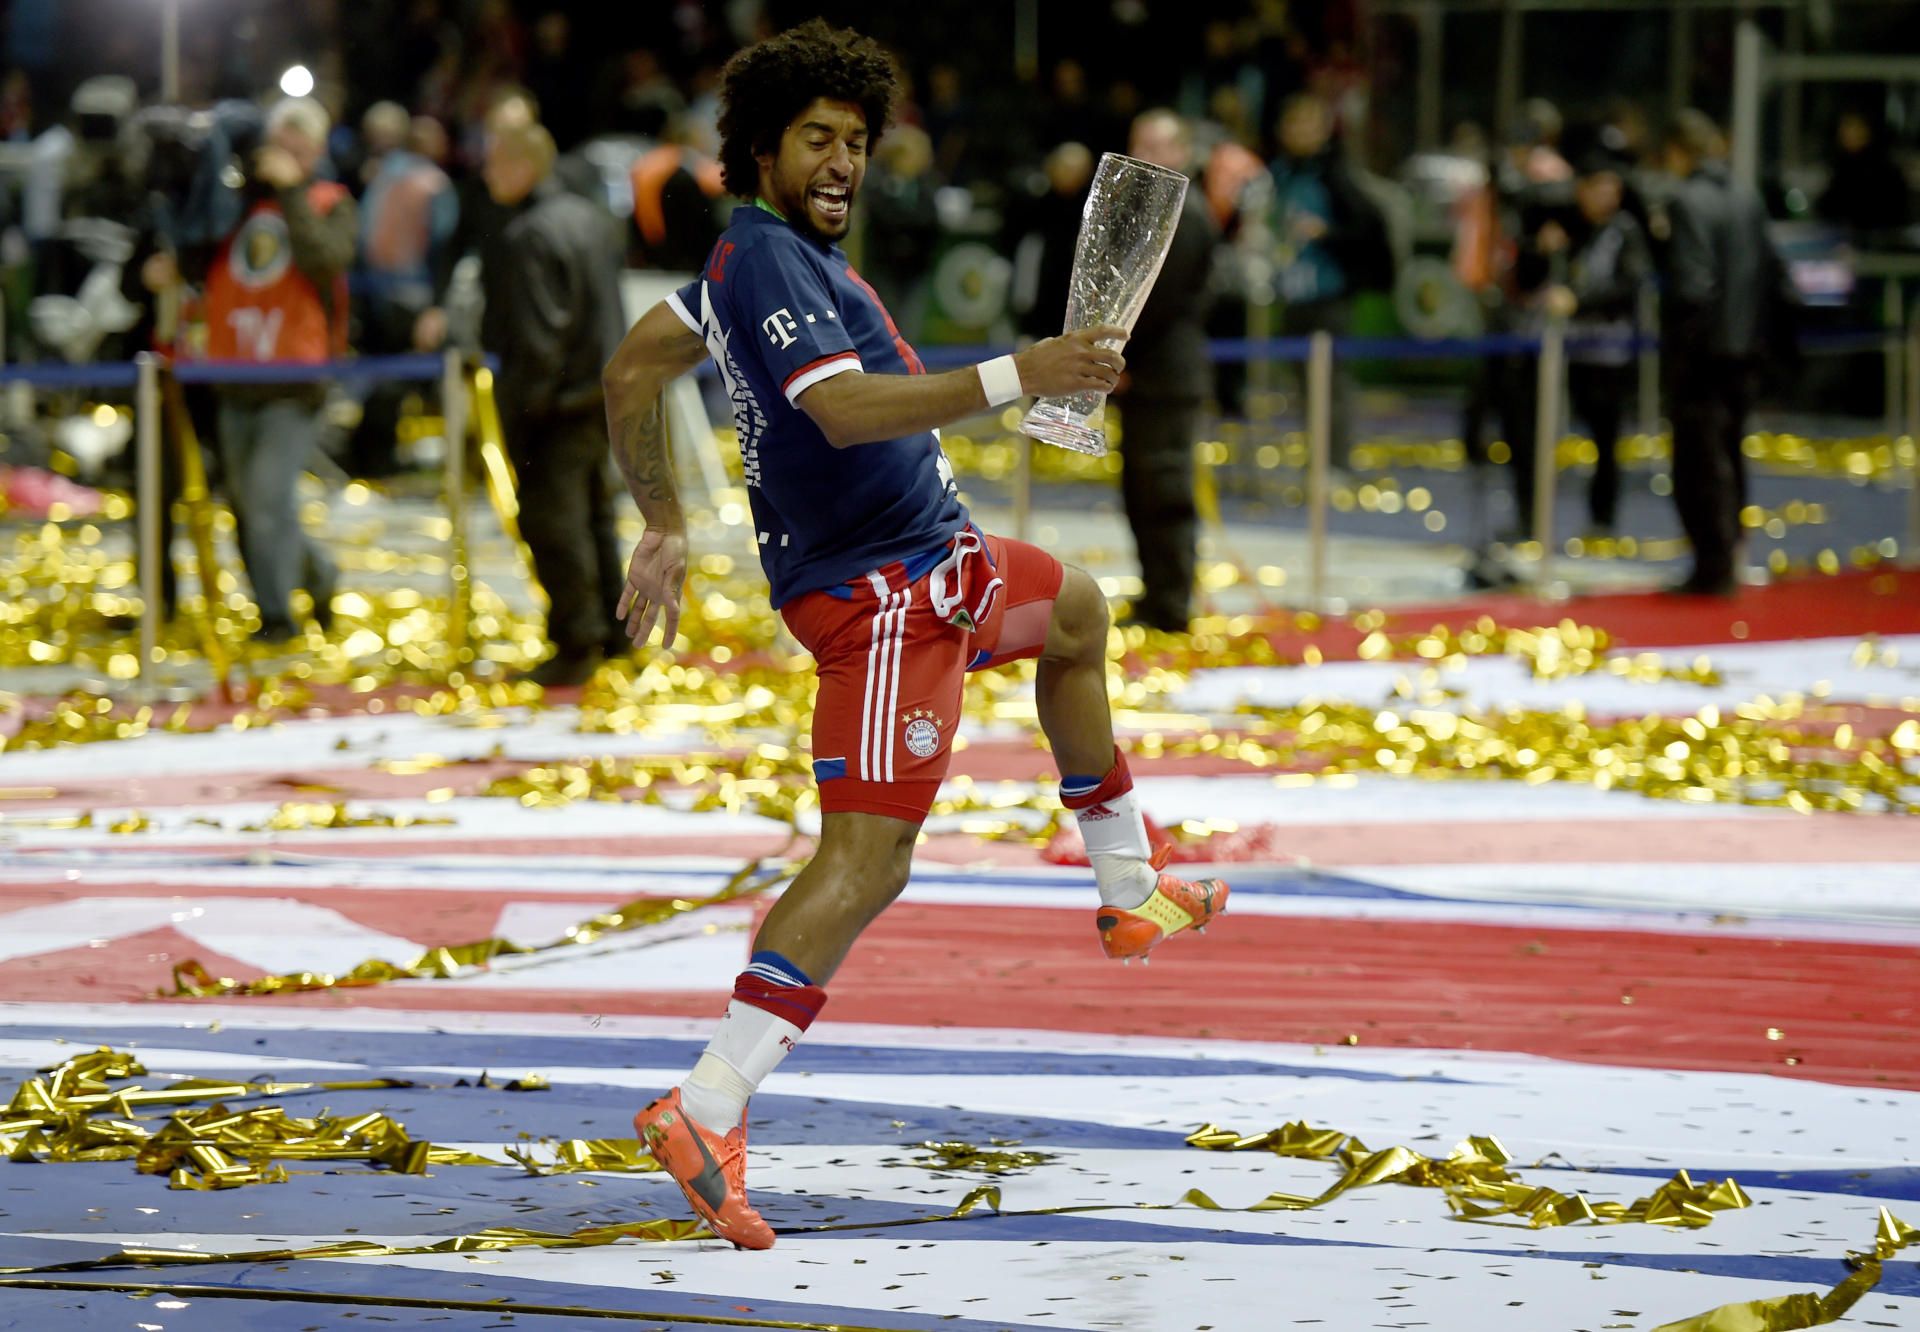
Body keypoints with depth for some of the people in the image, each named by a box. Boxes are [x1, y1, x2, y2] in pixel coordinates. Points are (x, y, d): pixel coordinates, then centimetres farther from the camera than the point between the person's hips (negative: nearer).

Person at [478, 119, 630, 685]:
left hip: (556, 401, -10)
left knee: (552, 521, -4)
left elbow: (535, 336, -21)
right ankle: (610, 632, 24)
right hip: (599, 394, 10)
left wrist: (522, 407, -17)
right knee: (594, 514, 17)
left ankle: (576, 645, -2)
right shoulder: (588, 217, 11)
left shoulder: (524, 238, -18)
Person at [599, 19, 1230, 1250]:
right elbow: (846, 409, -34)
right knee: (868, 858, -19)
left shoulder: (761, 255, 10)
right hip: (880, 591, -11)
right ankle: (707, 1110, -26)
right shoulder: (766, 258, -20)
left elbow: (634, 368, 19)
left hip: (933, 562, 11)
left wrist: (663, 527, 22)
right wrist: (1016, 377, -40)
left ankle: (1131, 891, 46)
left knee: (1077, 611, 35)